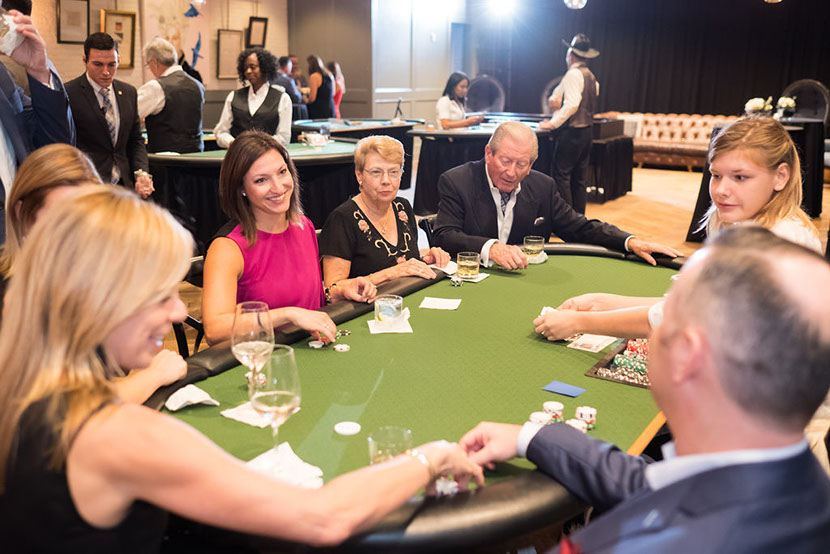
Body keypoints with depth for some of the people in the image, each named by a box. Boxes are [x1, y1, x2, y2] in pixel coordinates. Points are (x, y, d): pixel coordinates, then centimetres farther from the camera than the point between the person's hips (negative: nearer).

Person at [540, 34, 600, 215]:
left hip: (571, 132, -9)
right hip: (586, 131, 9)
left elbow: (572, 104, -23)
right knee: (579, 179, 12)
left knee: (561, 176, -7)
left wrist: (552, 123, -16)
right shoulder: (591, 77, 16)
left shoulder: (573, 74, -13)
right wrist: (556, 99, 13)